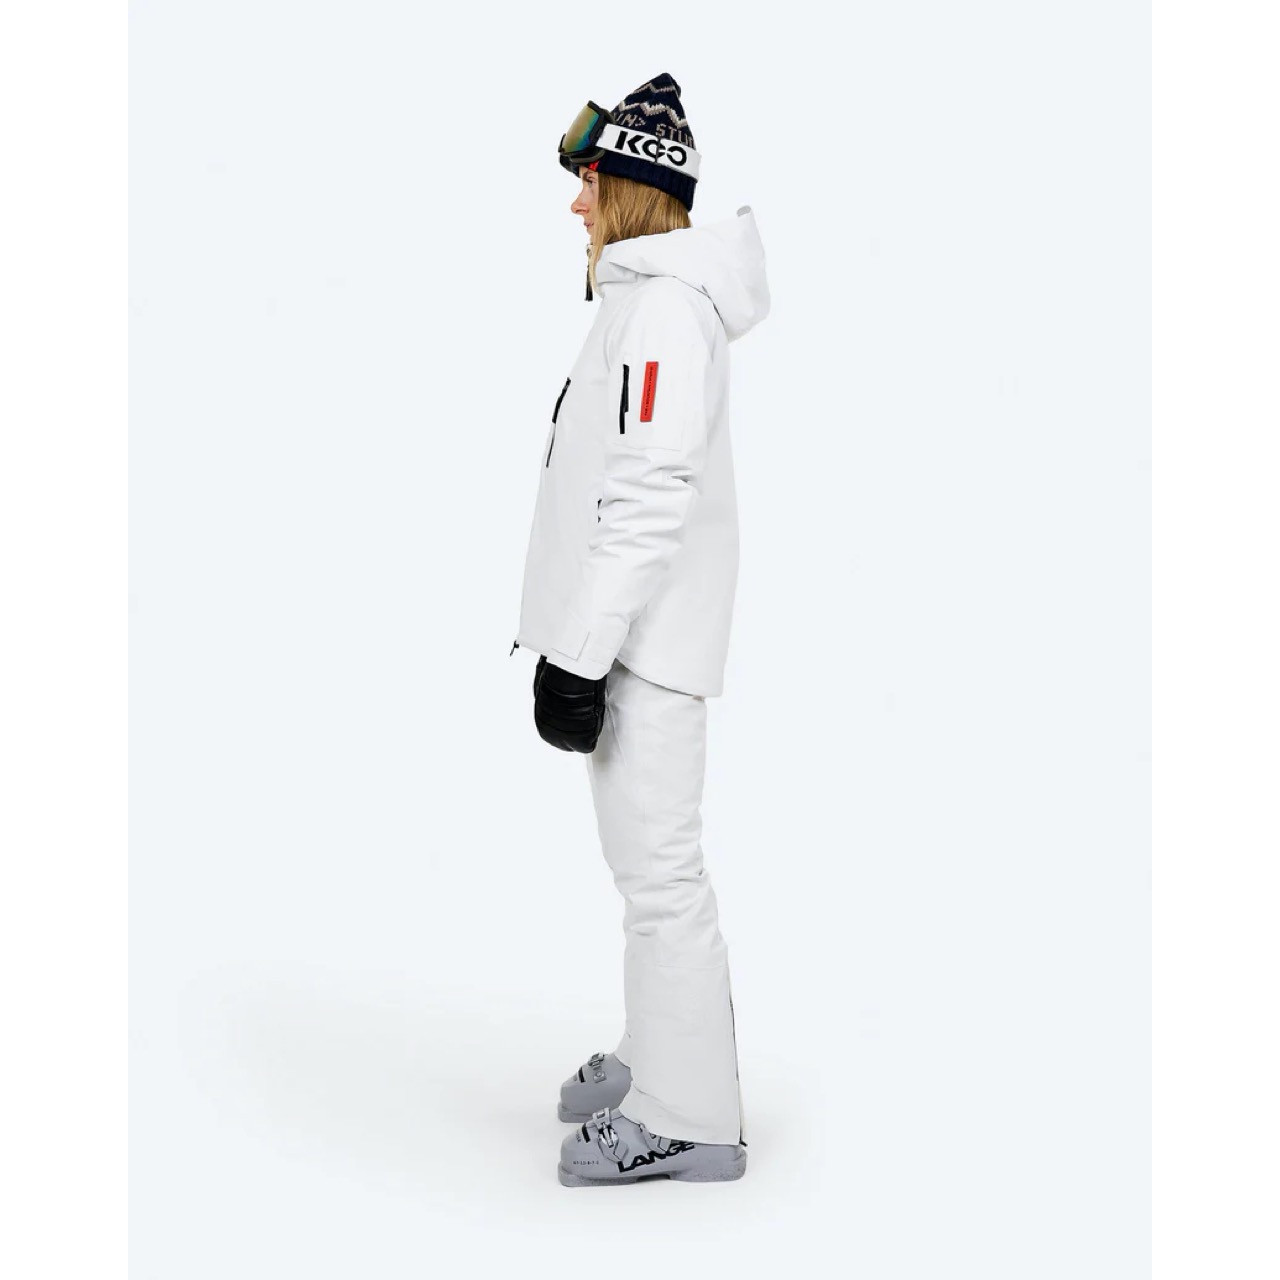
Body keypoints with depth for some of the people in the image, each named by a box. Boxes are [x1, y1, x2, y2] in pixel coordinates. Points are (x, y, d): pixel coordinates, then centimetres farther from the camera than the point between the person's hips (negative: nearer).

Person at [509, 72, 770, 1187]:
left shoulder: (665, 303, -16)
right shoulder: (645, 297, 16)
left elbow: (650, 497, -23)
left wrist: (581, 654, -23)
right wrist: (576, 640, 23)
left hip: (645, 638, -11)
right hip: (633, 633, 11)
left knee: (660, 871, -4)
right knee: (648, 863, 18)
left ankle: (688, 1119, 4)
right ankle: (659, 1062, 30)